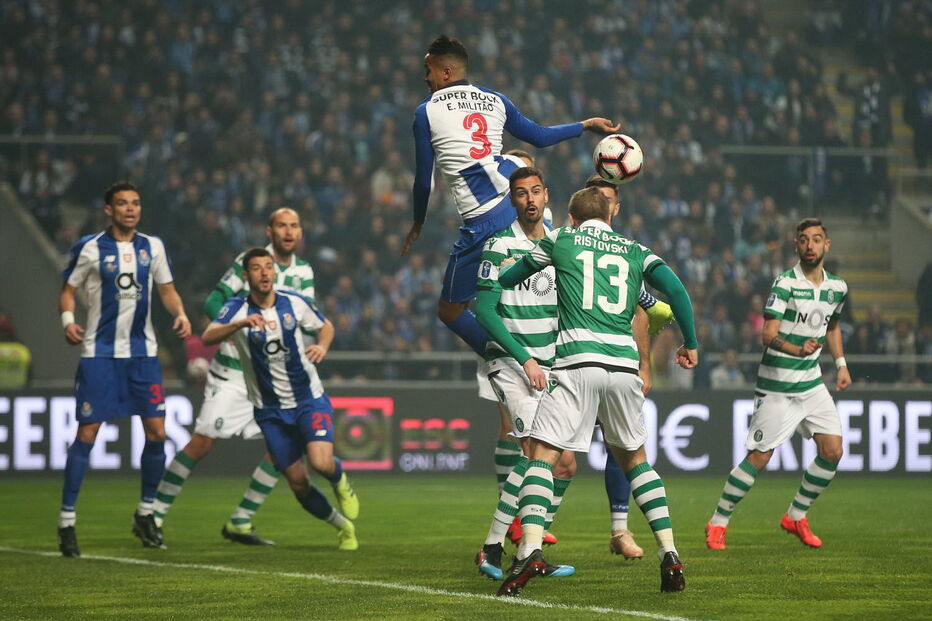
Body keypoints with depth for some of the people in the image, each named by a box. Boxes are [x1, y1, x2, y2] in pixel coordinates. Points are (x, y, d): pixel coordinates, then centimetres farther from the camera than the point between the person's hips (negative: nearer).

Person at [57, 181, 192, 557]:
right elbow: (68, 290, 2)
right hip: (99, 353, -4)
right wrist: (68, 321, -17)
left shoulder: (151, 246, 6)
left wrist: (180, 314, -5)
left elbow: (166, 289, 15)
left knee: (156, 432, -1)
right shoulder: (89, 248, -4)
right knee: (87, 434, -7)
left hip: (143, 353, 4)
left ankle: (145, 515, 17)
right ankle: (67, 522, -1)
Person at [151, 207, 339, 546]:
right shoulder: (249, 261, -6)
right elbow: (214, 302, -8)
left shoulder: (303, 272, 8)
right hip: (232, 373, -5)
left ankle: (239, 522, 7)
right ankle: (154, 513, 0)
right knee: (202, 443, -11)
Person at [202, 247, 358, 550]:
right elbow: (208, 337, -29)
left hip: (309, 400, 0)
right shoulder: (236, 309, -11)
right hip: (270, 410, 0)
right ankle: (342, 525, 27)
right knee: (298, 483, 1)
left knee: (321, 462, -23)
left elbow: (326, 326, 14)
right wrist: (241, 324, -46)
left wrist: (322, 347, -8)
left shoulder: (295, 303, -5)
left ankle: (341, 481, 15)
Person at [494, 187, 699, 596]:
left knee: (543, 456, -2)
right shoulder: (636, 251, 19)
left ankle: (530, 548, -22)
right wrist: (691, 344, 17)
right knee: (635, 459, 19)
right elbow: (675, 290, 6)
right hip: (624, 363, 3)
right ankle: (670, 555, 9)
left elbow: (507, 279, 27)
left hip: (577, 363, -3)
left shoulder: (560, 240, 16)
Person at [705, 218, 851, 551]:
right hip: (777, 386, -6)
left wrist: (841, 363, 19)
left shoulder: (837, 287, 6)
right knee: (759, 457, -6)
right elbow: (768, 335, -22)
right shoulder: (785, 284, -15)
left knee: (832, 451, -3)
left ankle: (796, 516, 16)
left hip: (812, 383, 6)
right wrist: (796, 350, -39)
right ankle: (718, 523, 8)